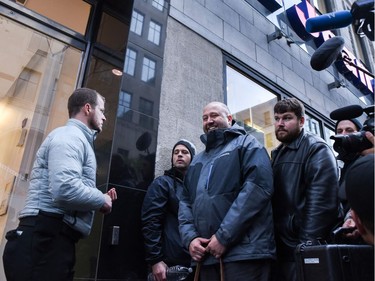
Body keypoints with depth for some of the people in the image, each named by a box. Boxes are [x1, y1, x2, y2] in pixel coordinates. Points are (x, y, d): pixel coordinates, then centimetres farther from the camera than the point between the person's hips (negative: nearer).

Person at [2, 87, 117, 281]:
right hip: (45, 240, -10)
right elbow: (66, 189, -27)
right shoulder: (70, 136, -10)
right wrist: (102, 200, -11)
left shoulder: (76, 139, 23)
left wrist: (98, 198, 9)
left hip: (52, 240, 10)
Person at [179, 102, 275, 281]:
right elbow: (185, 202, 16)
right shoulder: (197, 160, 21)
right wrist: (190, 238, -3)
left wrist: (224, 237, -17)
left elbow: (257, 186, -14)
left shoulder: (247, 144, 2)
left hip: (244, 252, -5)